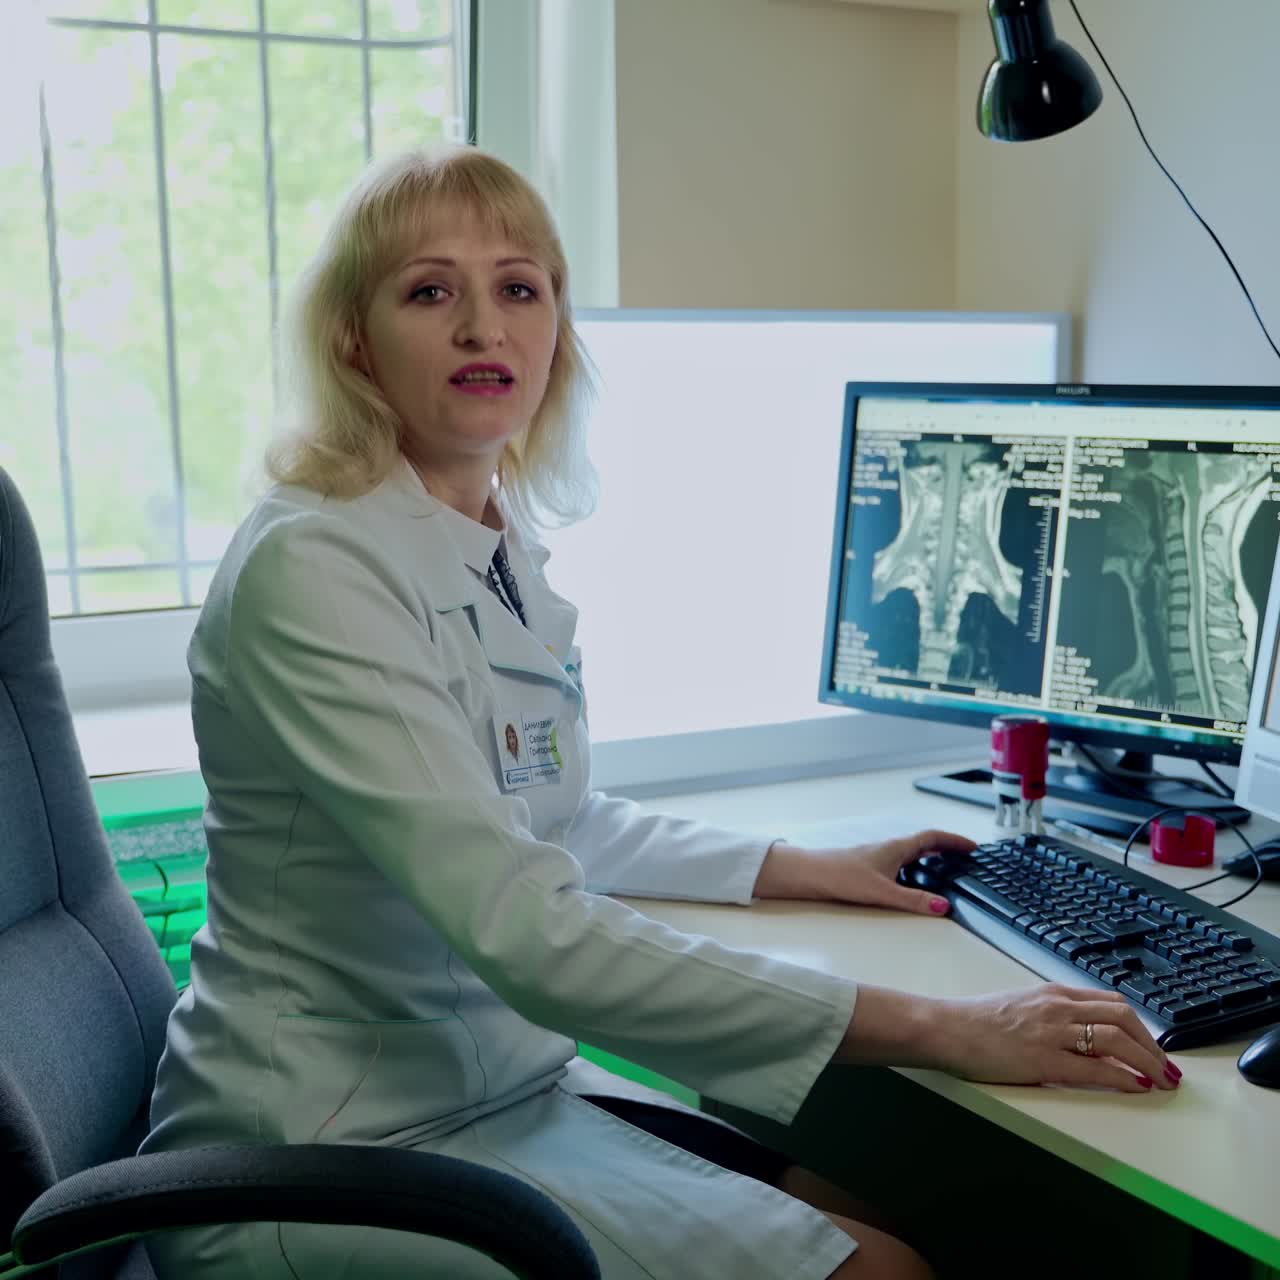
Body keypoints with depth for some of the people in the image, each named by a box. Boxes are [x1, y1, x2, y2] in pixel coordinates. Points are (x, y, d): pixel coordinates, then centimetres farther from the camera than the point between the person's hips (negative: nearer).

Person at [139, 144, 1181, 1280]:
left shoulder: (507, 549, 6)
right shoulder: (314, 568, -22)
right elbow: (529, 931, -30)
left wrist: (811, 868, 13)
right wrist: (934, 1030, -29)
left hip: (498, 1082, 8)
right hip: (339, 1146, -8)